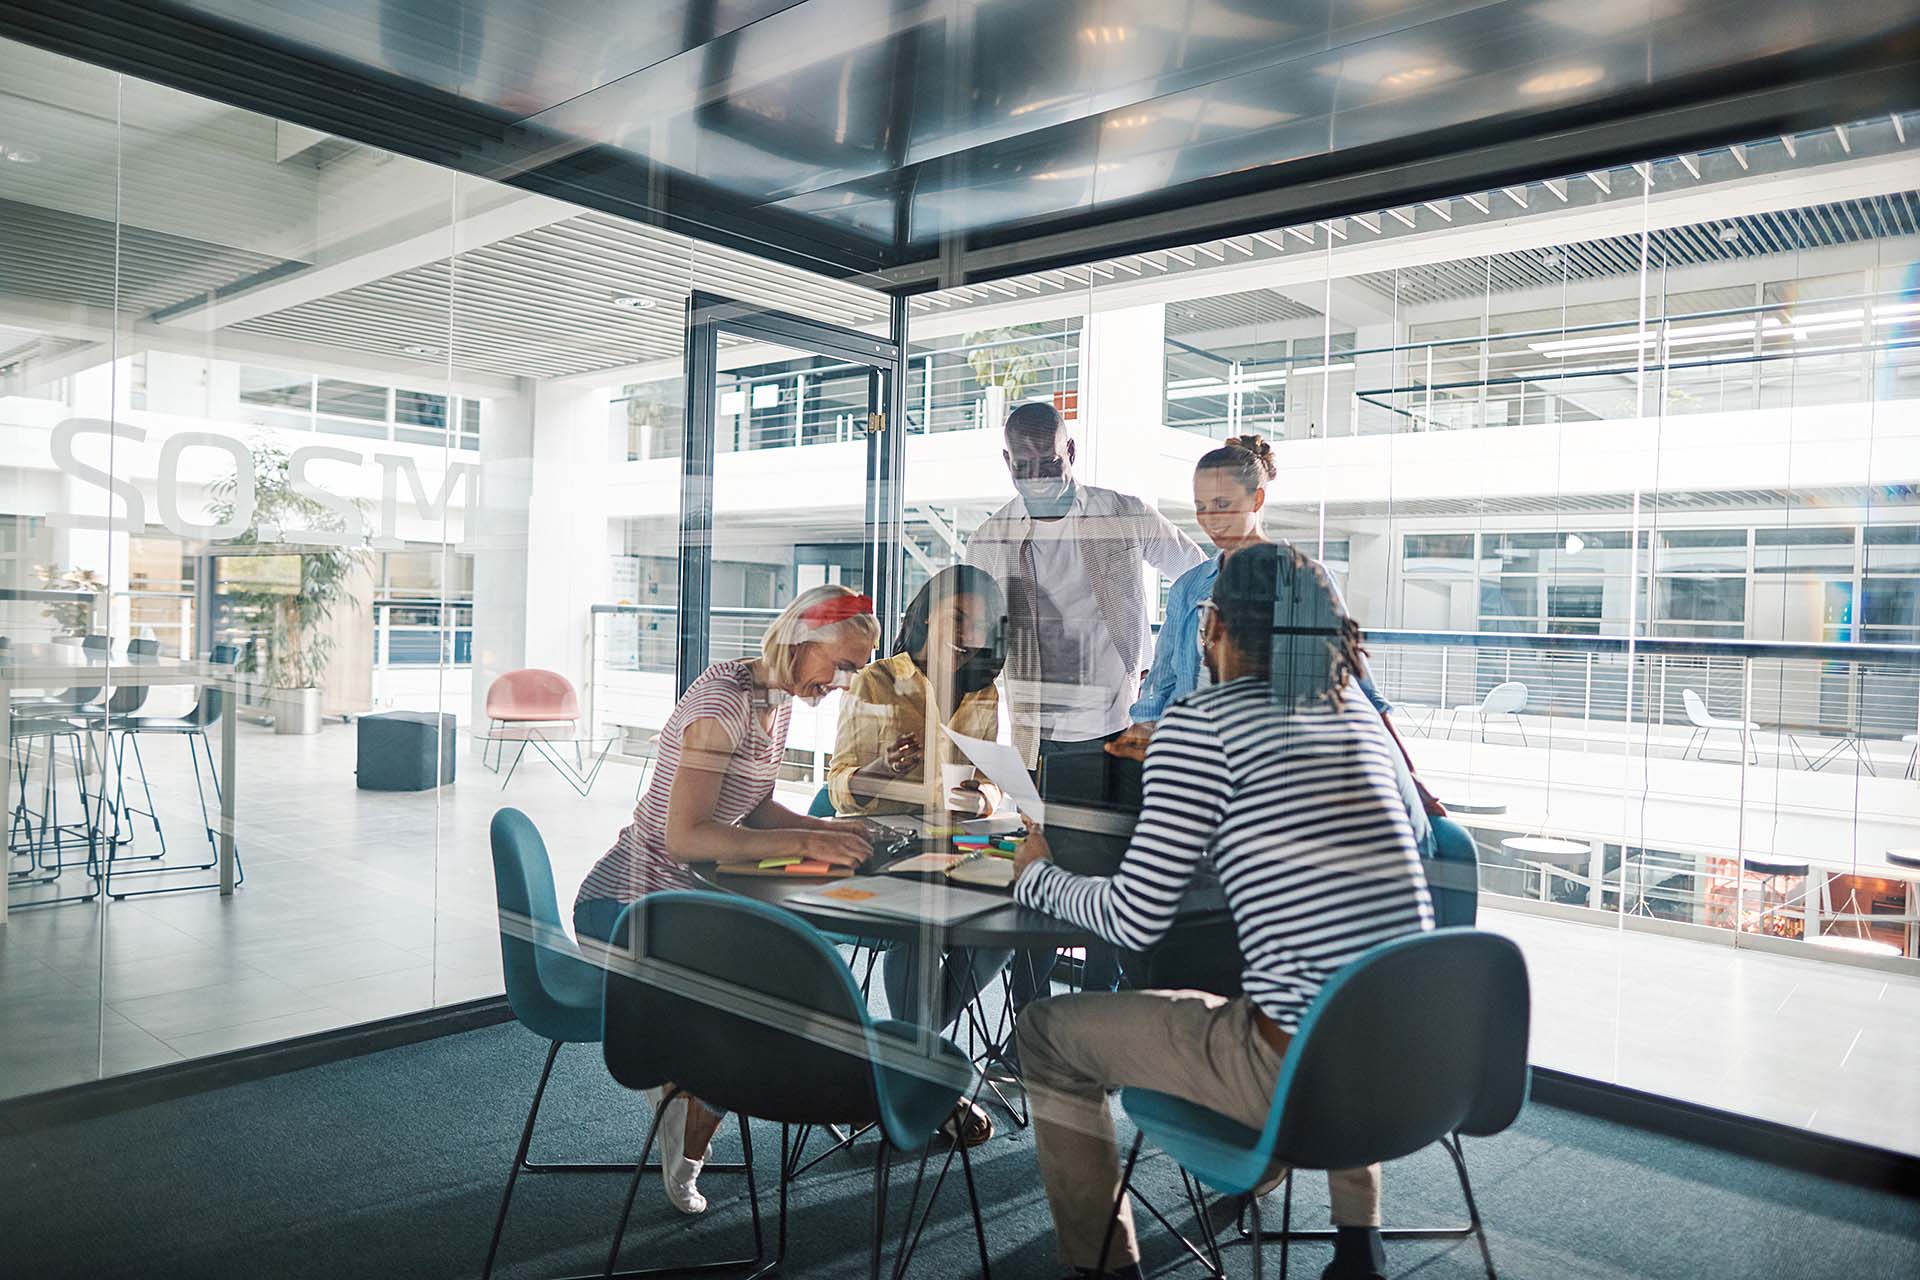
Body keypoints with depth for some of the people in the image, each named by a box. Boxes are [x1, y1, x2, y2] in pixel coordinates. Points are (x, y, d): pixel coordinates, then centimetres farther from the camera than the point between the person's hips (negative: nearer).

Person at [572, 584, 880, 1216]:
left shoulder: (779, 698, 6)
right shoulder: (723, 702, -24)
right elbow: (685, 835, -31)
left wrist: (827, 829, -3)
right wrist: (805, 843, -33)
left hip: (680, 898, 9)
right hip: (627, 907, -9)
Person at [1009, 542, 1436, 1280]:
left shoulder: (1199, 722, -9)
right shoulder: (1354, 710, 10)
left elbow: (1136, 921, -10)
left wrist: (1036, 876, 10)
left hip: (1306, 1070, -7)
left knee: (1045, 1033, 10)